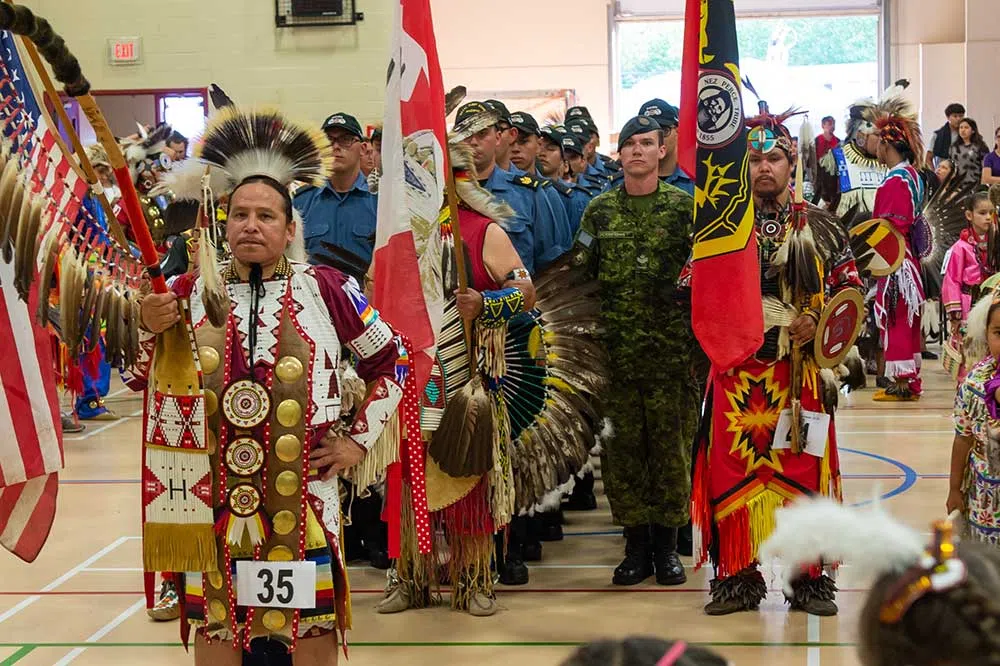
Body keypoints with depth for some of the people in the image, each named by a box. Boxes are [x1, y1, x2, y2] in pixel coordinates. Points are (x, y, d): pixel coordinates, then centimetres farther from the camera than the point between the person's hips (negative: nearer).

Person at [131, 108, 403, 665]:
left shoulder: (327, 290, -1)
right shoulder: (194, 294, 5)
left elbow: (391, 363, 8)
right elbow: (149, 384, 7)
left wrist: (360, 438, 4)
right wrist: (151, 330, -10)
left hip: (304, 490, -1)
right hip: (214, 494, 2)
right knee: (214, 621, 8)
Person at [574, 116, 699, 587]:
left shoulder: (684, 207, 3)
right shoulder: (599, 211, 9)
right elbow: (579, 276, 10)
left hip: (671, 348, -2)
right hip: (614, 348, 2)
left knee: (670, 442, 2)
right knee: (621, 445, 4)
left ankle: (666, 544, 13)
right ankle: (636, 544, 14)